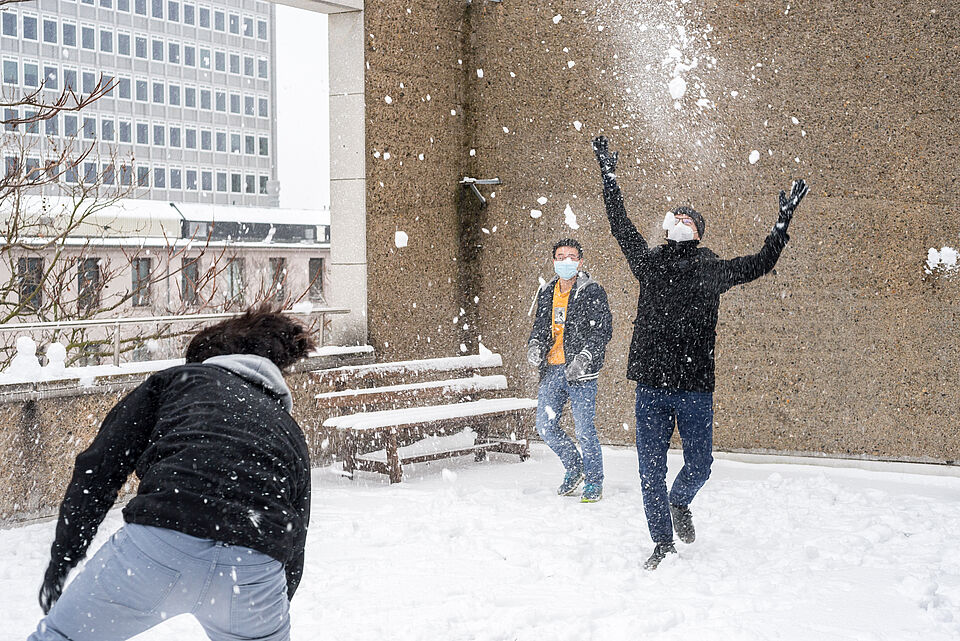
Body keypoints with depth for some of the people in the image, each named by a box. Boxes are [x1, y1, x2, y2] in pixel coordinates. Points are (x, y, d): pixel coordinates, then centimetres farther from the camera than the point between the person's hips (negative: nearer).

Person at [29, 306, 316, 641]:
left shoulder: (177, 379, 24)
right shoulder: (290, 433, 31)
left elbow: (99, 466, 13)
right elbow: (292, 558, 31)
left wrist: (62, 558, 19)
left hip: (161, 541, -3)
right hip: (256, 572, 3)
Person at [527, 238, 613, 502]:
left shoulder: (592, 292, -6)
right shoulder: (546, 293, 13)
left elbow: (603, 330, -10)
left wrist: (583, 358, -22)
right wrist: (534, 345, 2)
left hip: (579, 371, -6)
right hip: (551, 370, 6)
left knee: (584, 430, -4)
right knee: (545, 426, 8)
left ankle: (594, 482, 14)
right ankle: (574, 468, 30)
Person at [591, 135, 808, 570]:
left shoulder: (712, 270, 4)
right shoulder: (648, 262, 9)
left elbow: (760, 264, 12)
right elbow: (621, 226, 22)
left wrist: (784, 221, 7)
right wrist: (608, 176, 28)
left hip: (695, 387, -1)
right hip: (650, 386, 1)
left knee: (699, 466, 5)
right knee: (651, 471, 2)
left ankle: (679, 502, 39)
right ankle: (663, 543, 18)